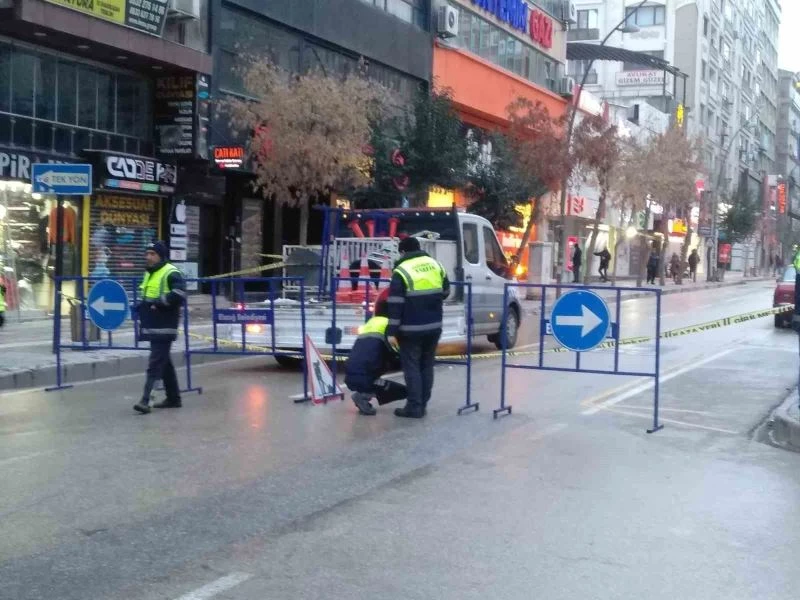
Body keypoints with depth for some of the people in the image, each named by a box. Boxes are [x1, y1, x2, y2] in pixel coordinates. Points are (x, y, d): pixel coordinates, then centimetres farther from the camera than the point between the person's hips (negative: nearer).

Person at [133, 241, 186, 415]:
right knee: (164, 363, 14)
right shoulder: (149, 274, 18)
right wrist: (142, 306, 12)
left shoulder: (171, 273, -11)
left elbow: (179, 295, -25)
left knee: (155, 364, -11)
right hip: (152, 327, 9)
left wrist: (158, 302, -21)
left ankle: (145, 400, -14)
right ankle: (173, 398, 23)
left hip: (164, 327, -9)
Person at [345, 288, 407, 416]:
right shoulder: (389, 325, -3)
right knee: (404, 391, 5)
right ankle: (364, 395, -6)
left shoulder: (370, 324, 21)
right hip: (364, 379, -8)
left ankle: (364, 393, 10)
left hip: (350, 378, 8)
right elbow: (395, 359, -3)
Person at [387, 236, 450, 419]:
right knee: (427, 366, 13)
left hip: (412, 328, -5)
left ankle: (414, 407, -1)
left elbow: (396, 304, -13)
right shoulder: (435, 264, 8)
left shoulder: (401, 271, -9)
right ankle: (422, 404, 17)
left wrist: (392, 332, -10)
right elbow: (445, 292, 19)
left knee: (412, 367, 1)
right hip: (434, 326, 5)